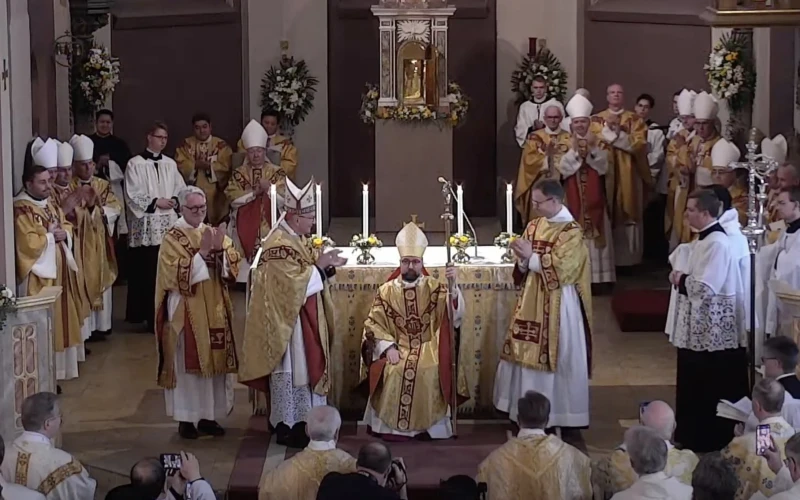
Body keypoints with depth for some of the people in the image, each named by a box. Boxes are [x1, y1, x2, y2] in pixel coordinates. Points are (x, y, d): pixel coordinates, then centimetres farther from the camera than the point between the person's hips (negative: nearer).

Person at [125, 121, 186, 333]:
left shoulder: (170, 164, 12)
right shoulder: (136, 164, -3)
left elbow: (182, 190, 15)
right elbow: (133, 195, -7)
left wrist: (174, 201, -4)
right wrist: (155, 202, -11)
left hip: (169, 224, 5)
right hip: (146, 226, -5)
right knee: (148, 272, -5)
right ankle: (151, 317, -1)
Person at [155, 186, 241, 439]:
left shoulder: (214, 233, 10)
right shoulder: (172, 238, -6)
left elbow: (233, 266, 2)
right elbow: (179, 274, -17)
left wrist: (220, 249, -15)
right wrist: (202, 251, -21)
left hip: (214, 310, 5)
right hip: (186, 311, -5)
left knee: (214, 361, 7)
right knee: (188, 363, -1)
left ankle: (208, 415, 17)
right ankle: (186, 418, 6)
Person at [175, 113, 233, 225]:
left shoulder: (221, 145, 7)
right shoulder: (186, 145, 10)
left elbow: (225, 167, -4)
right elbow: (180, 165, -2)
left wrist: (209, 166, -16)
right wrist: (195, 165, -16)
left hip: (214, 195, 0)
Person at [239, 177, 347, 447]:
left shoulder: (296, 239, 10)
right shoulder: (278, 245, -21)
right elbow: (294, 282, -23)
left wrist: (325, 266, 0)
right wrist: (319, 266, -15)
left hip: (304, 319, 10)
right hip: (287, 321, -10)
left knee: (304, 369, 14)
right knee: (290, 372, -2)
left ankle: (299, 421, 22)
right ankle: (287, 427, 5)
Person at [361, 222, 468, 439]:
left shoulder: (434, 287, 4)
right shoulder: (386, 290, 6)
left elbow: (455, 313, -10)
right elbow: (374, 324, 3)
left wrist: (452, 285, -25)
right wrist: (388, 347, -12)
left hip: (428, 347, 0)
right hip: (397, 347, 1)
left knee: (429, 372, -28)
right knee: (392, 372, -27)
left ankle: (429, 424, -14)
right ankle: (391, 425, -14)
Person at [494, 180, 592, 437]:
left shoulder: (571, 231, -13)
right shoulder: (534, 226, 9)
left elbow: (560, 267, -20)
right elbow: (526, 267, 13)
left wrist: (531, 256, -15)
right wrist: (523, 258, -9)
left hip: (558, 303, -7)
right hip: (533, 299, 7)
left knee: (557, 357, 0)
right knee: (528, 354, 8)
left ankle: (559, 413, 10)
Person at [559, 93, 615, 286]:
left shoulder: (598, 142, 6)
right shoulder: (566, 144, 5)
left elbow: (603, 167, -9)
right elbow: (563, 168, -10)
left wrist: (591, 148, -19)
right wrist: (575, 149, -20)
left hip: (595, 200, 1)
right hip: (573, 200, 0)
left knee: (596, 236, 0)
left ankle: (598, 277, 3)